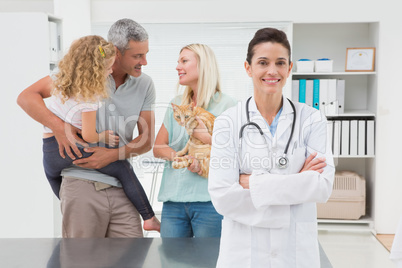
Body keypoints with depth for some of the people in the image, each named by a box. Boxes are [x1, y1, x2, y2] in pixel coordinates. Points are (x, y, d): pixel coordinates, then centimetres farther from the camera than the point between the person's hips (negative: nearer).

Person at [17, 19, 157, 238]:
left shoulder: (145, 85, 6)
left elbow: (147, 139, 7)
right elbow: (26, 97, -1)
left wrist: (113, 155, -10)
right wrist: (58, 126, -17)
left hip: (121, 189, 3)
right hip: (82, 185, -3)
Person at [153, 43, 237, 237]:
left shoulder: (226, 105, -1)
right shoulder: (176, 105, 16)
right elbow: (158, 148, 11)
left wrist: (205, 138, -14)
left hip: (208, 200, -4)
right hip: (173, 199, 5)